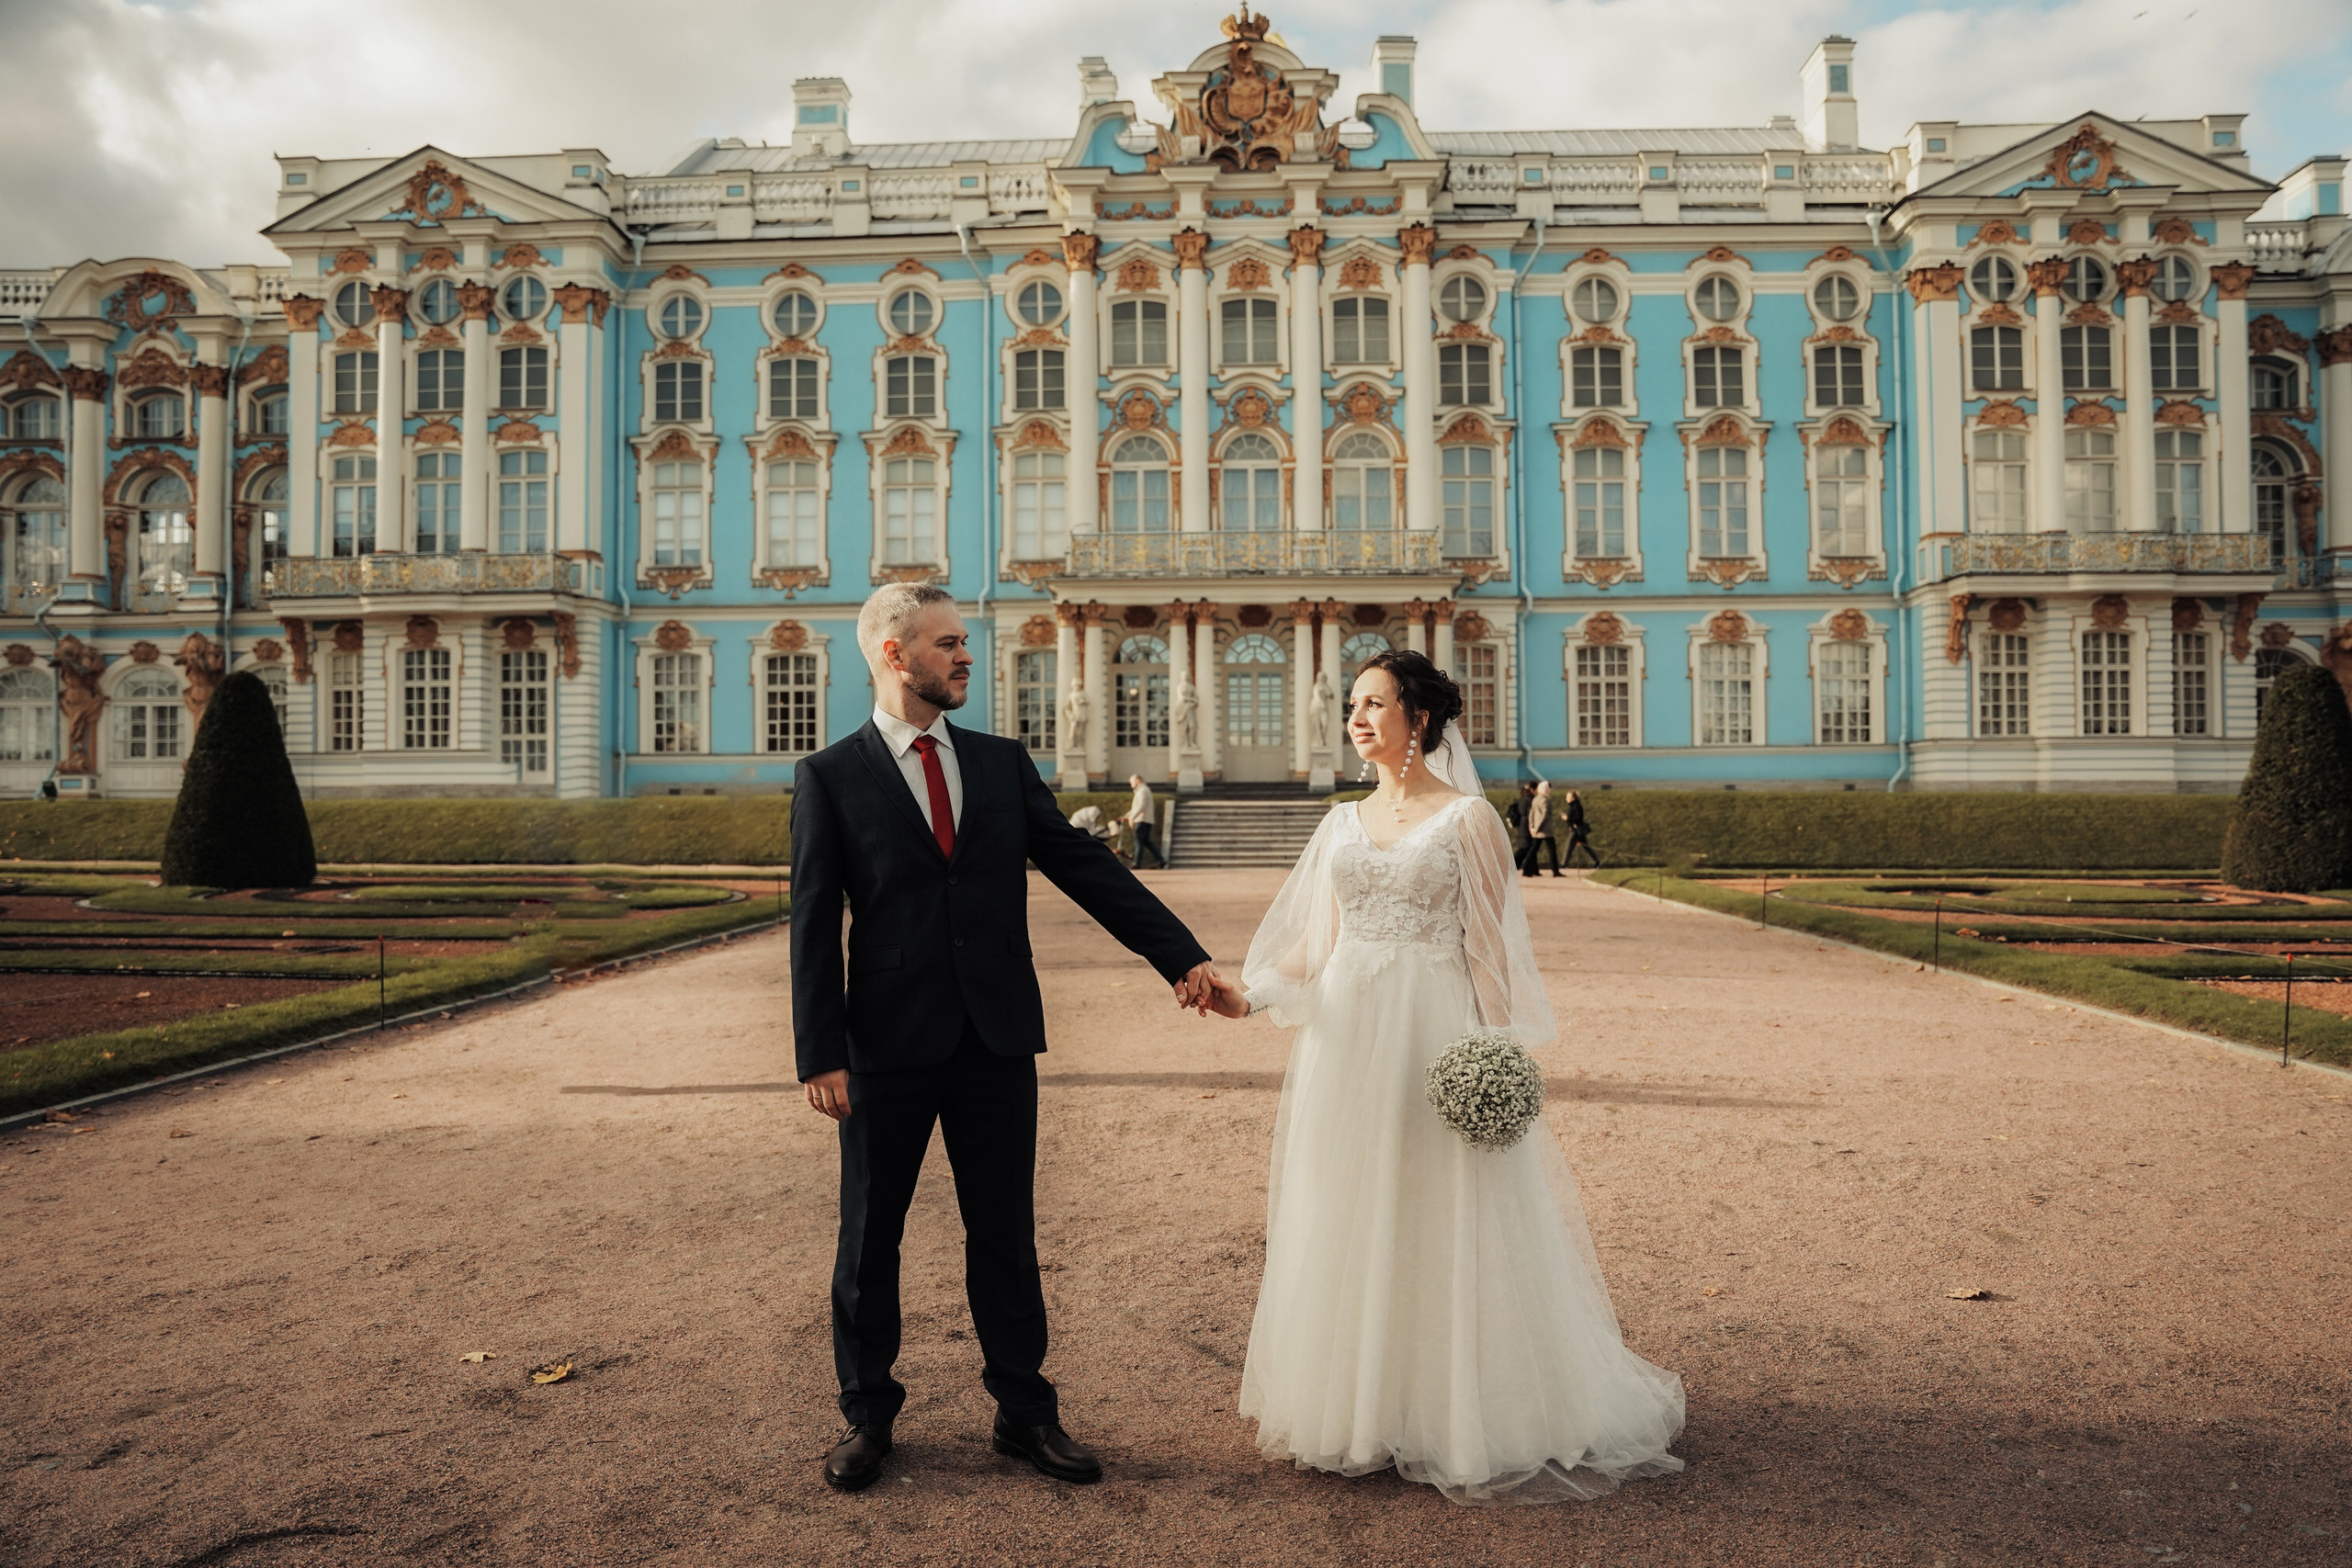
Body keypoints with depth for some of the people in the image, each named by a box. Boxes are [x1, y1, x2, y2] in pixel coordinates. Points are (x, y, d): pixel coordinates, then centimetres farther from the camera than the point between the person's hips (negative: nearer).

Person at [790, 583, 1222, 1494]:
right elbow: (814, 926, -5)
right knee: (869, 1239, 11)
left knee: (1005, 1233, 12)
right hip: (889, 1044, -2)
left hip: (998, 1040, 3)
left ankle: (1025, 1412, 27)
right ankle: (868, 1416, 30)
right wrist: (821, 1056, -10)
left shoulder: (1003, 763, 7)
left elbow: (1087, 869, 5)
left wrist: (1180, 954, -3)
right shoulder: (830, 778, -3)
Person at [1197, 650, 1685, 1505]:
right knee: (1346, 1226, 10)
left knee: (1442, 1231, 1)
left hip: (1435, 1040, -5)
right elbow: (1310, 946, 10)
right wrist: (1248, 995, -5)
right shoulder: (1342, 824, 12)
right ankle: (1355, 1411, 25)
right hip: (1345, 1042, 5)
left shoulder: (1468, 819, -2)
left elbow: (1488, 952, -5)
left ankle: (1449, 1421, 18)